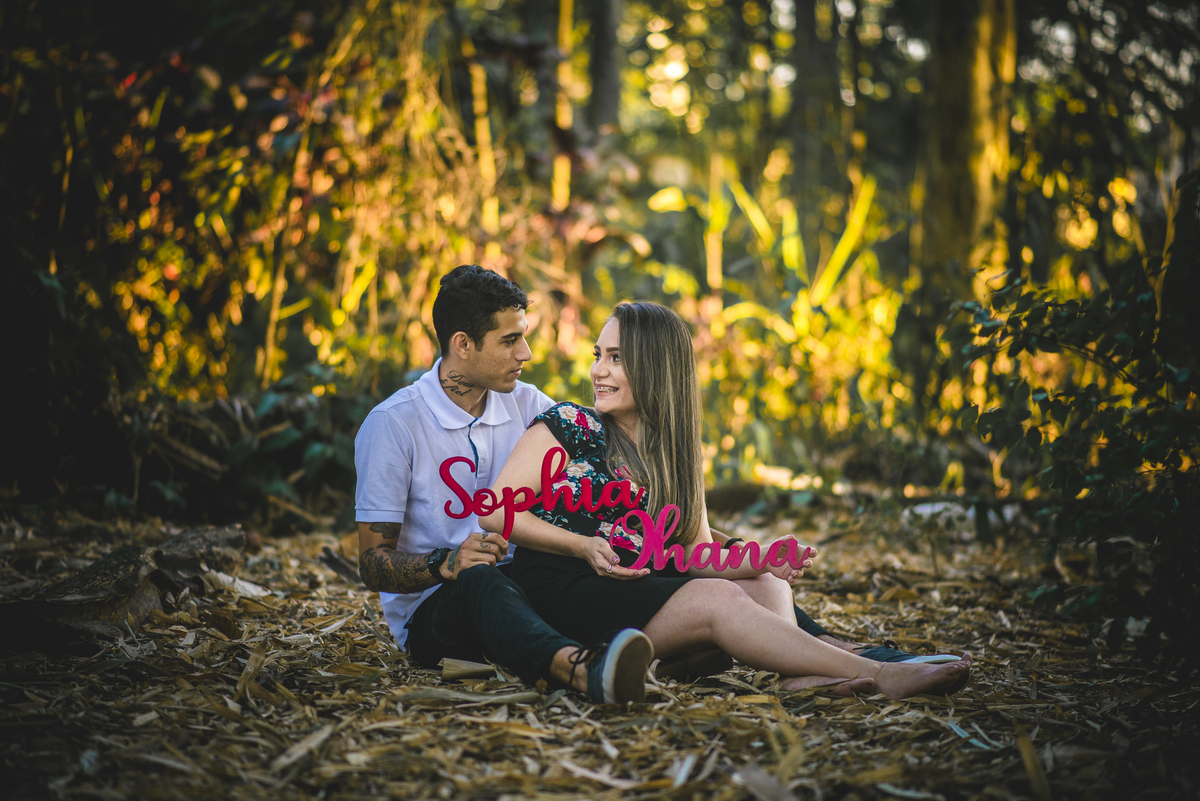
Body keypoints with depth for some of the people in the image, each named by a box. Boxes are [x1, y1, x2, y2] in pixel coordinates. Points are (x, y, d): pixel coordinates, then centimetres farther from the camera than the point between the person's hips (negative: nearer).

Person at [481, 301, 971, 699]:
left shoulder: (675, 457, 17)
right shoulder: (567, 427, 1)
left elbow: (695, 553, 10)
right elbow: (493, 513, -5)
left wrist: (761, 561, -10)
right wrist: (583, 546, -16)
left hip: (635, 591, 6)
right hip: (561, 591, -6)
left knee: (765, 585, -11)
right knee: (717, 598, -25)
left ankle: (802, 674, -43)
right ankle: (882, 677, -33)